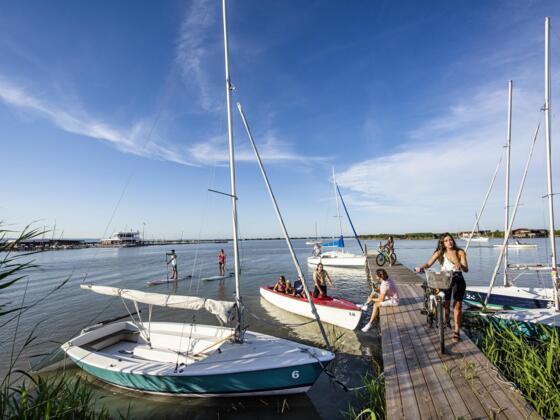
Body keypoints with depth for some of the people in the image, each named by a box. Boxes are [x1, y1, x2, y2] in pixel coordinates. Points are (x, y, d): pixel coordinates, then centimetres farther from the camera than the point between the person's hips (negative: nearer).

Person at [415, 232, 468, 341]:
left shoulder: (460, 252, -2)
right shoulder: (440, 252, -3)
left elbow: (466, 269, -9)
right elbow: (429, 264, -12)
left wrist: (460, 265, -31)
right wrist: (421, 267, -33)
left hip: (458, 280, 0)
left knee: (457, 306, -3)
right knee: (446, 304, 6)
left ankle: (457, 331, 6)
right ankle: (447, 322, 35)